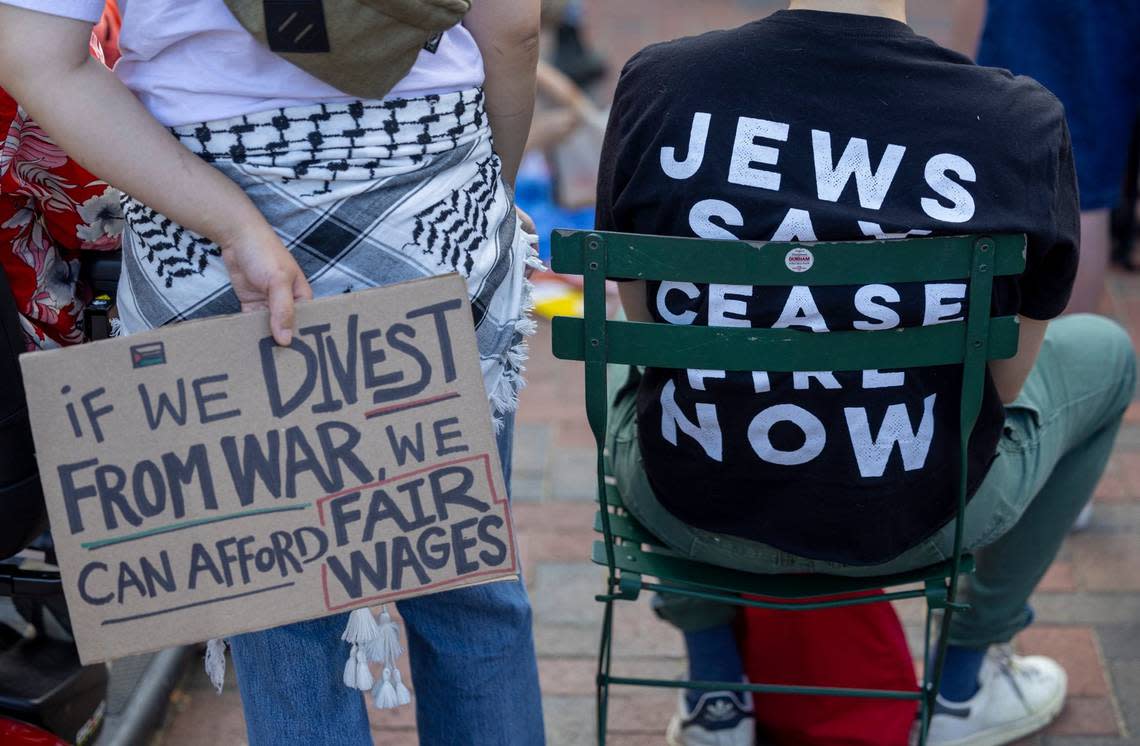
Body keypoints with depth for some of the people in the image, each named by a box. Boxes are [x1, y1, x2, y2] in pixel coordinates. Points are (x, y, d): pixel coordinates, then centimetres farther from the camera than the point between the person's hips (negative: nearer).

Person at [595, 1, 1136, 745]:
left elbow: (645, 316, 1)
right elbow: (1003, 383, -5)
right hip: (916, 523, -1)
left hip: (689, 511, 2)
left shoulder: (659, 82, -15)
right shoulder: (1021, 124, -17)